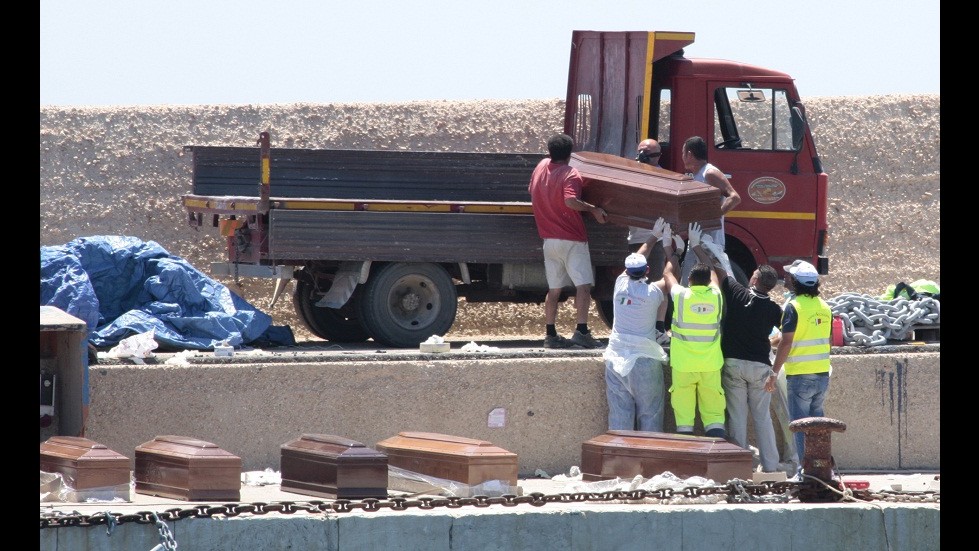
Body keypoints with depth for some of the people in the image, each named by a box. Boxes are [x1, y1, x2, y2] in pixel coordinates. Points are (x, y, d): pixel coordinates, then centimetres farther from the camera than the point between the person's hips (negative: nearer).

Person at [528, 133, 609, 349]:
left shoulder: (541, 167, 9)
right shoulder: (570, 173, -12)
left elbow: (531, 191, 25)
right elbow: (570, 200, -28)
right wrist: (592, 209, -17)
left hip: (549, 239, 7)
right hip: (572, 239, -7)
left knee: (554, 289, 12)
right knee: (583, 285, -10)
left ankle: (551, 335, 11)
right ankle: (581, 331, -21)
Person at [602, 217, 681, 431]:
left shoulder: (621, 285, 2)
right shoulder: (653, 291, -8)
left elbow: (637, 259, 20)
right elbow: (670, 274, 12)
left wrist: (653, 237, 32)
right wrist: (667, 246, 25)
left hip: (616, 358, 4)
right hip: (644, 359, -4)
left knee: (619, 414, 5)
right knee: (650, 414, 2)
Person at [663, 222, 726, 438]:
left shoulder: (681, 296, -7)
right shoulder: (715, 296, -2)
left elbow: (668, 274, 13)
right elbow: (712, 271, 18)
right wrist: (696, 245, 30)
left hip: (683, 365, -2)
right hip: (710, 365, 2)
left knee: (683, 413, 3)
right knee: (714, 413, 4)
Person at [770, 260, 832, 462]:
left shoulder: (794, 307, -13)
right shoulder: (824, 307, 8)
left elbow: (786, 343, -17)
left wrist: (773, 373, -13)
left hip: (800, 375, -6)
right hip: (822, 374, 6)